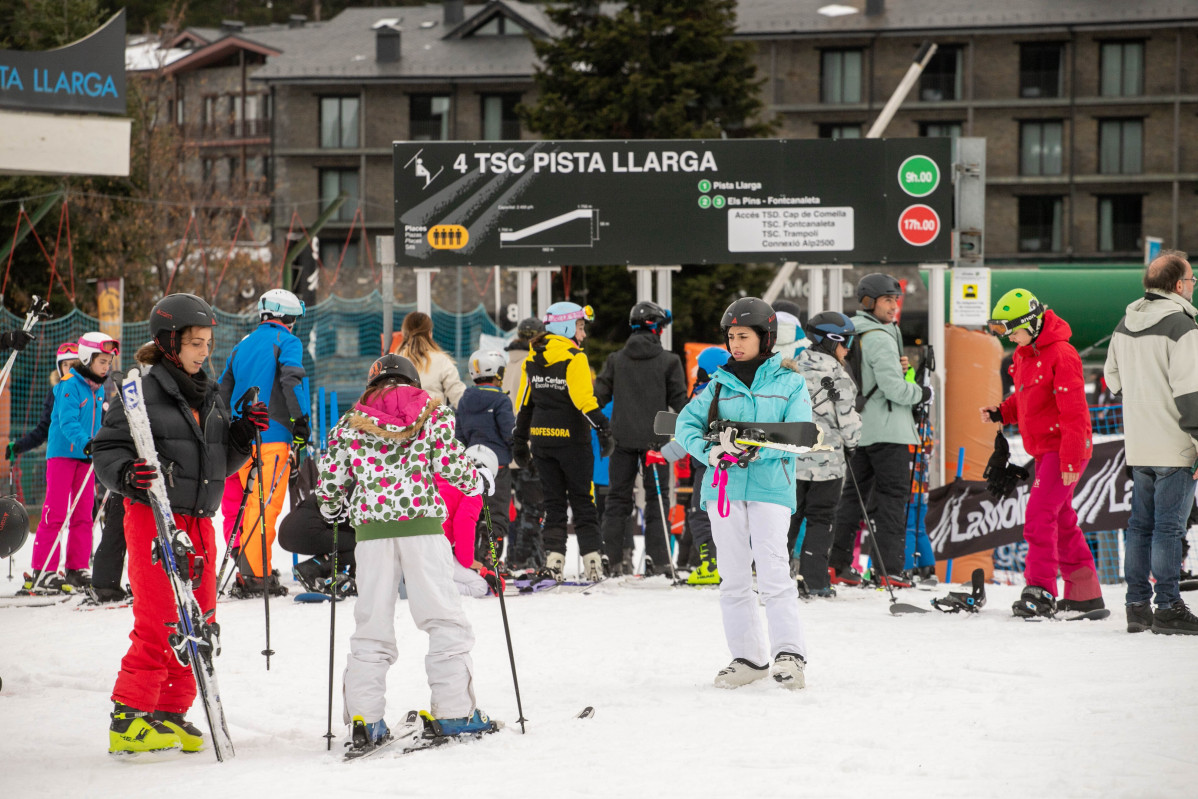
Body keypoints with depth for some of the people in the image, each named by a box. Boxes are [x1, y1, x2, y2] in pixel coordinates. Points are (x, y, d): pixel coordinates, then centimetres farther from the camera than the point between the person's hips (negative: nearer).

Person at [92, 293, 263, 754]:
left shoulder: (209, 397, 16)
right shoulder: (143, 392, -6)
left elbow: (222, 464, 21)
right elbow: (106, 450, -7)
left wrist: (244, 433, 5)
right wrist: (126, 473, -27)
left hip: (199, 521, 8)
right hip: (153, 518, -8)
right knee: (158, 622, -13)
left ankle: (170, 714, 16)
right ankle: (129, 719, -10)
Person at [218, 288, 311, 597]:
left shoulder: (243, 345, 21)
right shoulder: (286, 341, 1)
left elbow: (223, 391, 23)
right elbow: (292, 379, -14)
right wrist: (301, 421, -12)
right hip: (272, 433, -7)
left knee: (254, 501, 13)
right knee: (266, 504, -9)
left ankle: (258, 571, 14)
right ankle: (254, 574, -15)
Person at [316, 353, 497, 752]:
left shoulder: (350, 424, 10)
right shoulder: (432, 414, 5)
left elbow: (330, 480, 7)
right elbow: (450, 465, -3)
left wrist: (334, 510, 27)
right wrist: (478, 481, 16)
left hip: (371, 526, 2)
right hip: (422, 525, -2)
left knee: (373, 624, 7)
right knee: (444, 618, 4)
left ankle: (364, 717, 1)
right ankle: (454, 710, -1)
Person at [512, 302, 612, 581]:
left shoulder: (532, 360, 8)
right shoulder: (574, 358, -11)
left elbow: (523, 403, 11)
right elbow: (585, 400, -20)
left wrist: (520, 441, 16)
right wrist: (603, 429, -18)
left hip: (541, 439, 5)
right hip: (571, 438, -5)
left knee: (553, 501, 11)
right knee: (582, 501, 3)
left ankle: (553, 559, 2)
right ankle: (592, 562, -2)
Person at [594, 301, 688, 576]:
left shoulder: (616, 360, 4)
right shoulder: (669, 361, -5)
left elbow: (599, 396, 4)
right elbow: (679, 400, -3)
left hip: (623, 439, 2)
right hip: (655, 439, -2)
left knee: (618, 498, 9)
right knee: (657, 500, 3)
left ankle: (611, 559, 4)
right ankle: (657, 561, -4)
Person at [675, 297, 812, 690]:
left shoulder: (790, 383, 5)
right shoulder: (720, 384, 14)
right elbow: (686, 423, 8)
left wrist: (759, 449, -20)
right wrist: (709, 450, -12)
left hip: (770, 486, -4)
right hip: (724, 487, 4)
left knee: (773, 574, -15)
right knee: (734, 577, 6)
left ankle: (789, 653, -13)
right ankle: (748, 657, 13)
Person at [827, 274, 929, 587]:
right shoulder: (880, 337, -15)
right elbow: (893, 387, -20)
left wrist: (895, 367, 6)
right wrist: (922, 393, -3)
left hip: (859, 428, 9)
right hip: (887, 428, -9)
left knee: (854, 492, 13)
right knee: (893, 494, -5)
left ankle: (838, 563, 12)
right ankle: (889, 568, -9)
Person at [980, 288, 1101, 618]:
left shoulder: (1061, 355, -18)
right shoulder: (1024, 353, 11)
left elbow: (1073, 412, -20)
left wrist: (1071, 460, -23)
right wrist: (1001, 413, 5)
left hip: (1065, 448, -10)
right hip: (1044, 450, 10)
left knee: (1039, 515, -16)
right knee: (1062, 520, 13)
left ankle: (1039, 592, -16)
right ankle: (1085, 593, 21)